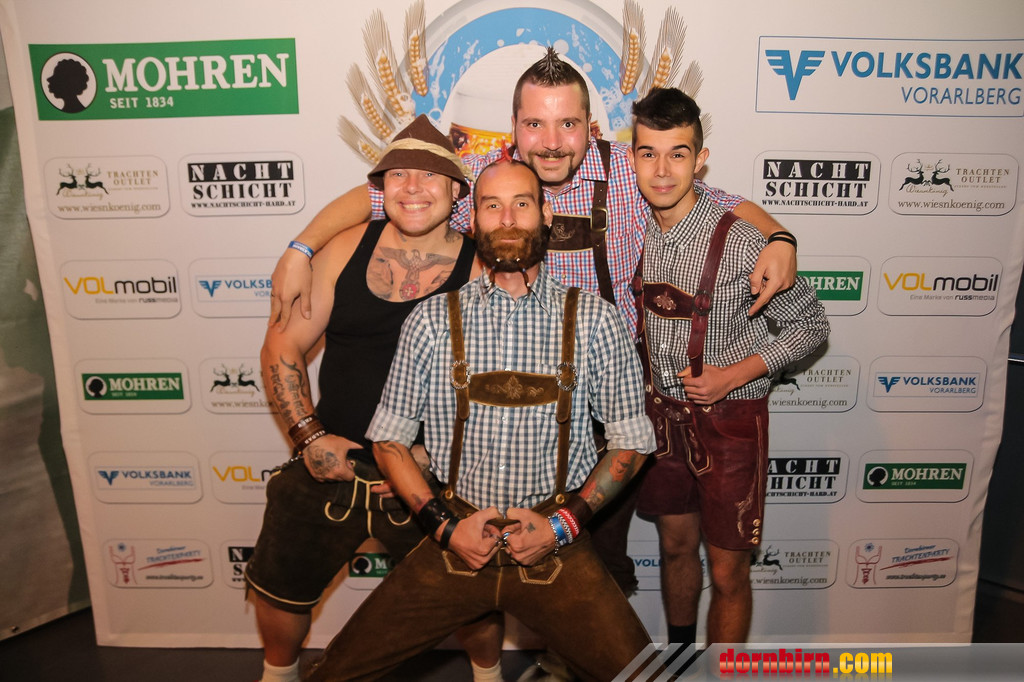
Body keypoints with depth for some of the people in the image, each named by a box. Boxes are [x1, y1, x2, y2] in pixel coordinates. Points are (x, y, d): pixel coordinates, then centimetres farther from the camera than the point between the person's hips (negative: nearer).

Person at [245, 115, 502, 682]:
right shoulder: (346, 250, -3)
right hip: (331, 462, 3)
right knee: (280, 586, 18)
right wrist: (310, 436, -7)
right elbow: (283, 347, 2)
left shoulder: (481, 269, -10)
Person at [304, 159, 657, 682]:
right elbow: (389, 439, 4)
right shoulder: (433, 320, -1)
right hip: (454, 542, 1)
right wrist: (444, 524, -6)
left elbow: (630, 442, 3)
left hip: (556, 547, 0)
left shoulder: (593, 320, -2)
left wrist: (564, 523, -7)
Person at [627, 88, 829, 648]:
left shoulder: (740, 240, -19)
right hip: (662, 412, 5)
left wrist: (736, 375, -18)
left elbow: (810, 325, -8)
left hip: (729, 419, -5)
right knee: (675, 546, 21)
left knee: (727, 572, 7)